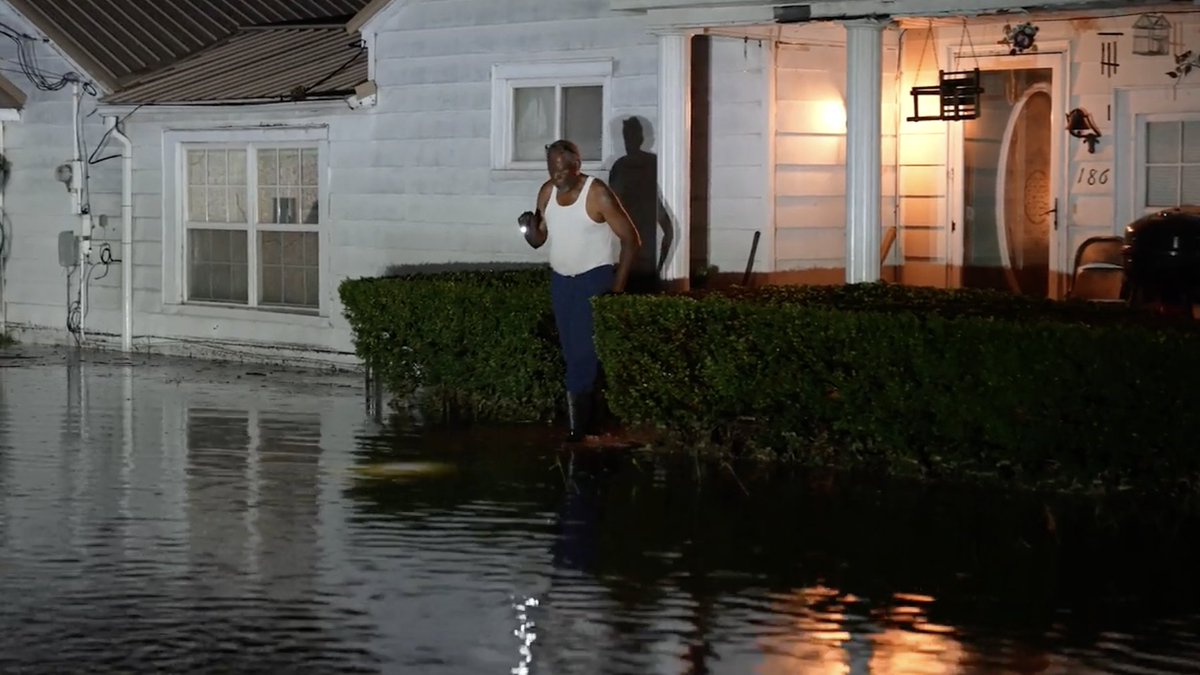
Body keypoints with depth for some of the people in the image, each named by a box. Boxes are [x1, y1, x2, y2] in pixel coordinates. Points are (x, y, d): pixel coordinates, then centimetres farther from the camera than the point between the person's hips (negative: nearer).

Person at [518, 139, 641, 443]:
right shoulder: (547, 192, -1)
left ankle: (577, 423, -4)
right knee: (572, 352, 7)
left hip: (595, 278, -6)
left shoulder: (598, 194, -18)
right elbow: (538, 240, 8)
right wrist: (529, 228, -16)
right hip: (560, 279, 6)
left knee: (585, 350, -10)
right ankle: (582, 416, 15)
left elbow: (631, 239, -15)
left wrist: (618, 286, -16)